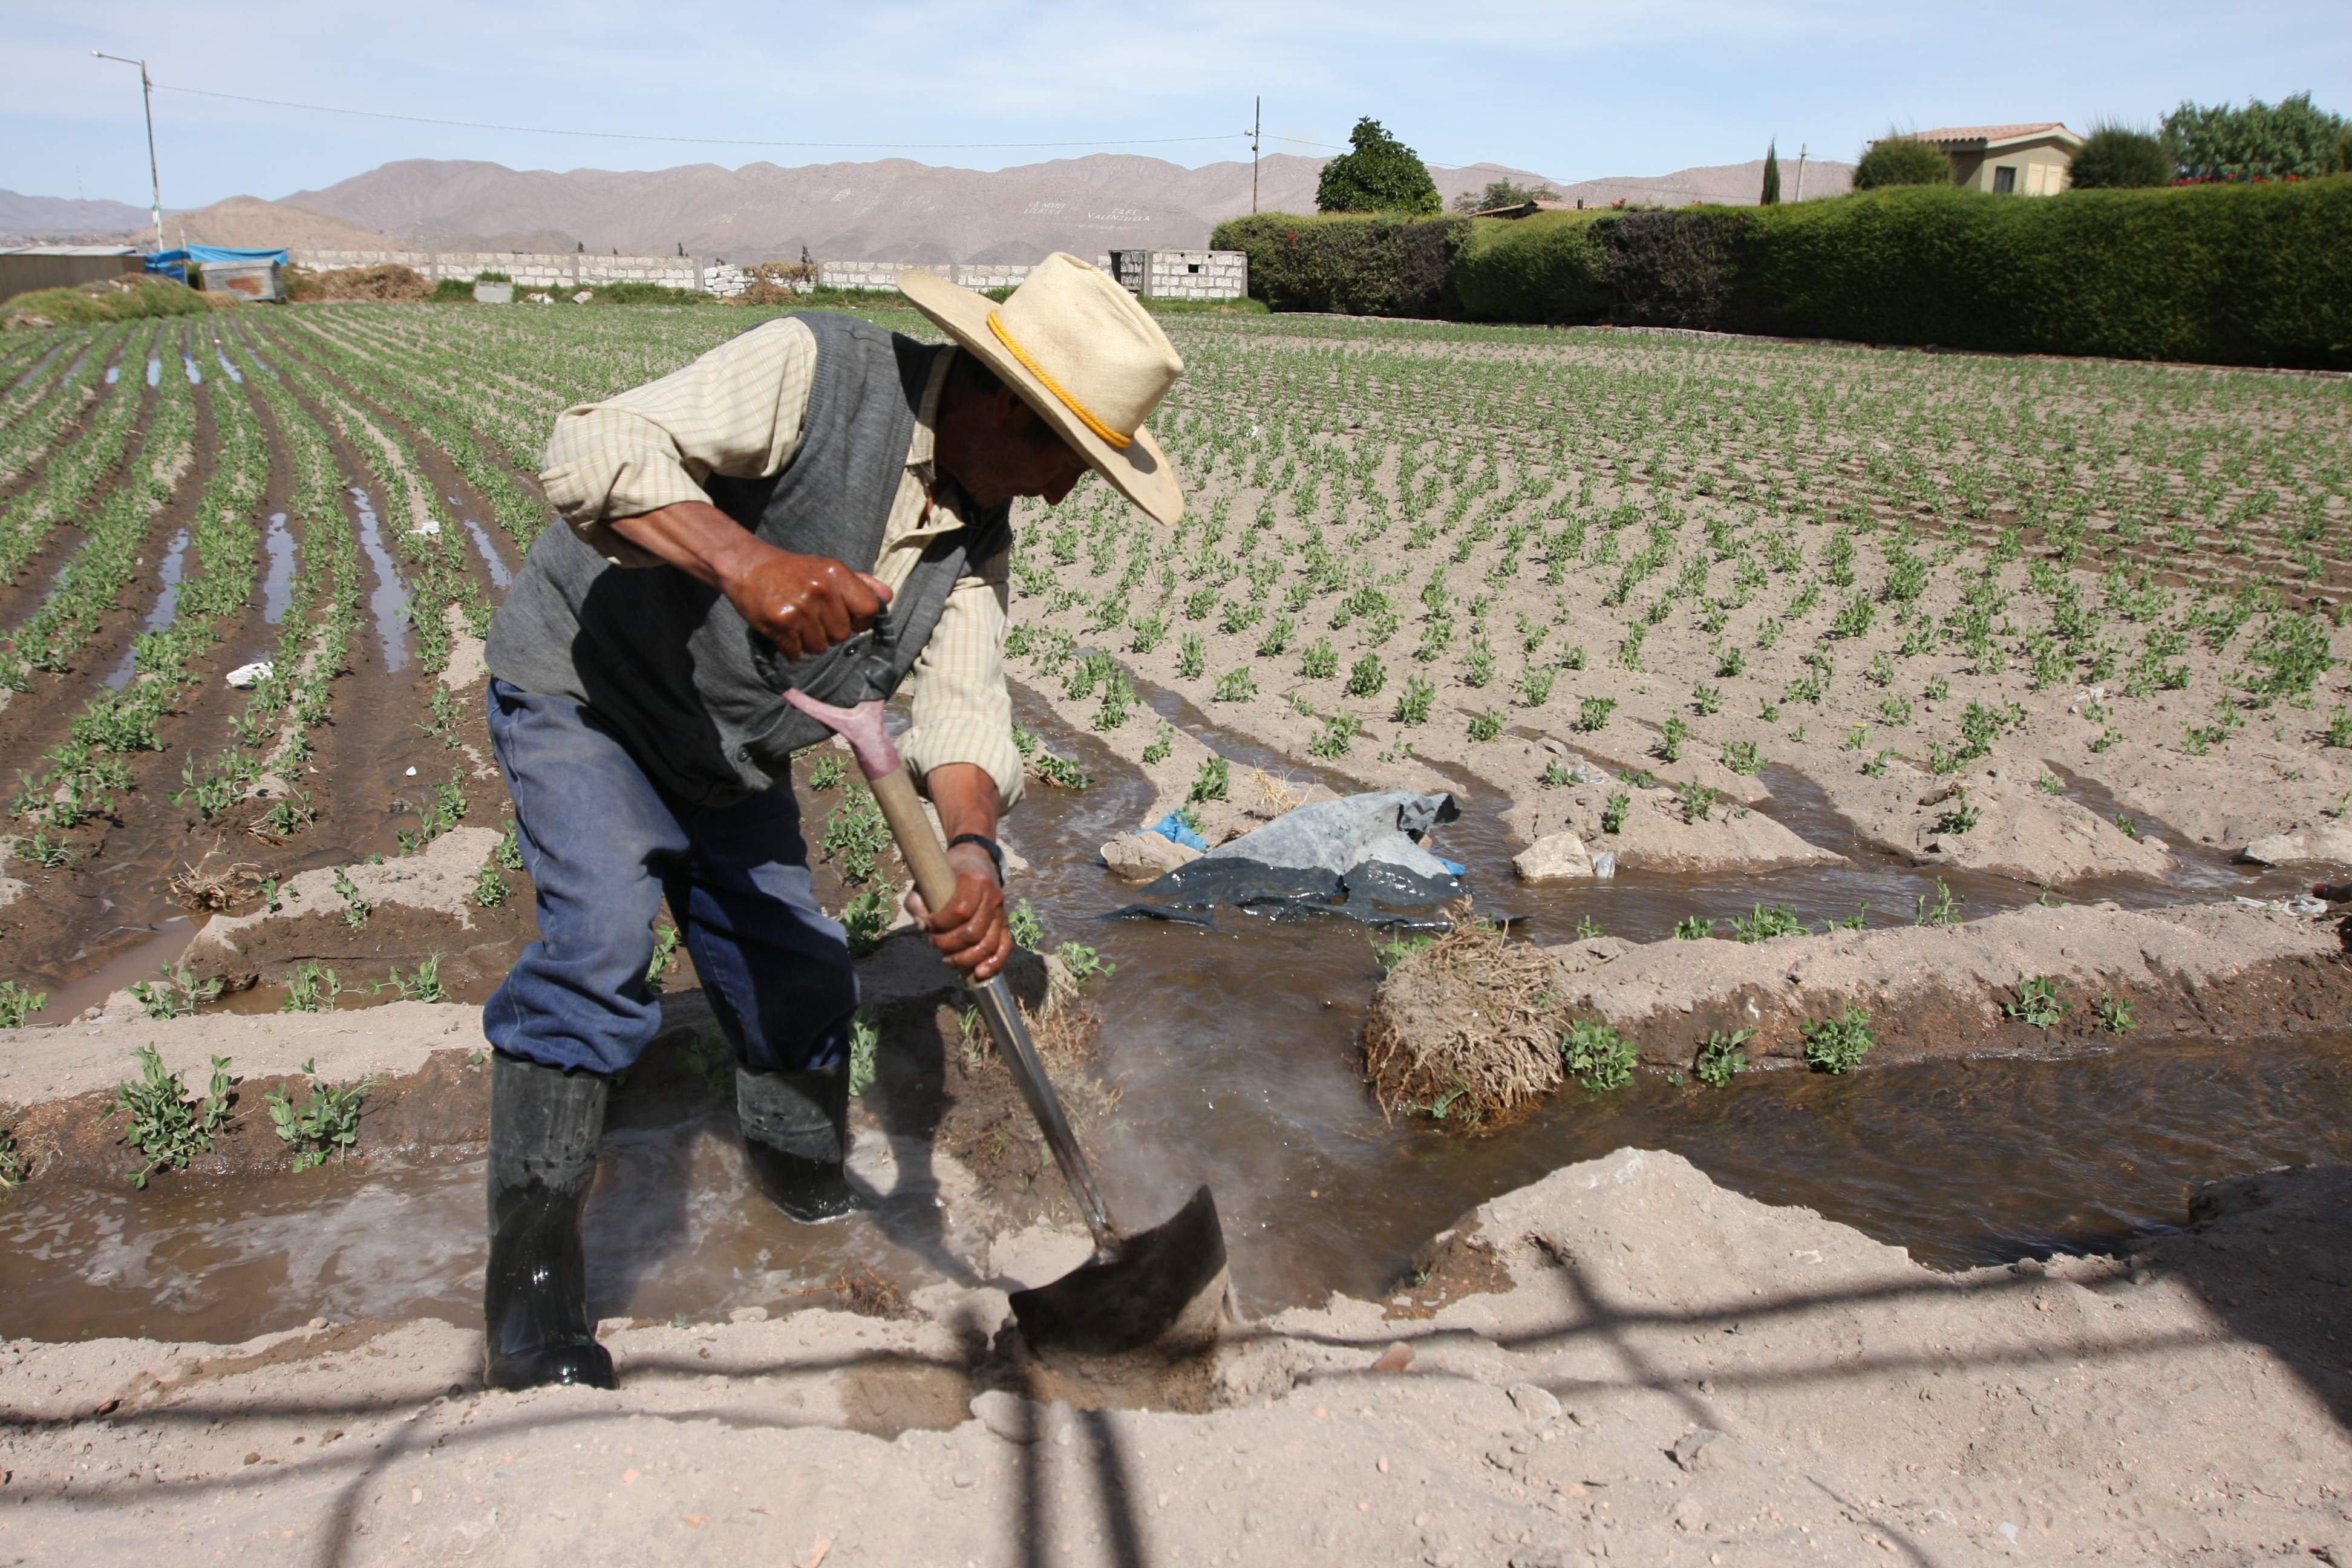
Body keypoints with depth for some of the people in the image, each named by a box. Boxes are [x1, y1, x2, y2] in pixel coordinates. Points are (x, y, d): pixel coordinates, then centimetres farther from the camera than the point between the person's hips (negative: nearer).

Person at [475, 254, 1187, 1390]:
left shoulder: (980, 530, -6)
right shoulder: (811, 371, -27)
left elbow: (963, 709, -16)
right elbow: (591, 452, -37)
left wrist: (972, 849, -36)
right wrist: (746, 559, -55)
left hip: (731, 753, 7)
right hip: (584, 687, -6)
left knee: (799, 984, 10)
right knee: (600, 944, -24)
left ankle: (807, 1180, 39)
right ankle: (529, 1286, -11)